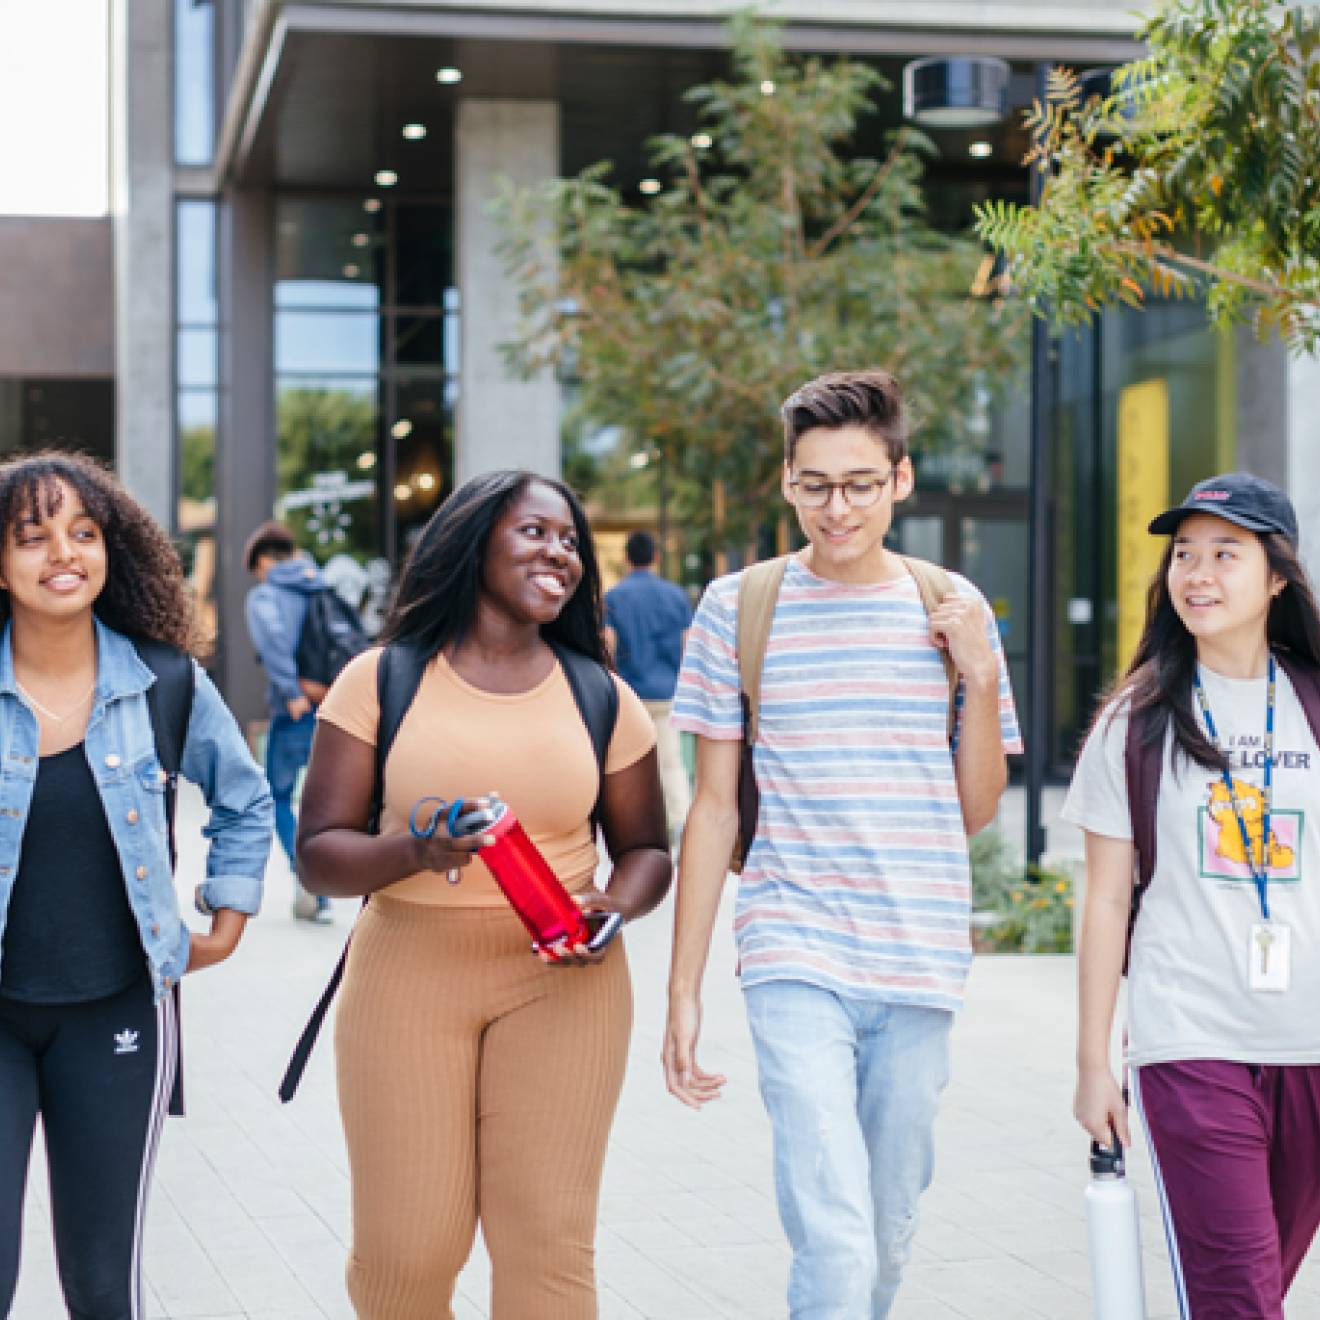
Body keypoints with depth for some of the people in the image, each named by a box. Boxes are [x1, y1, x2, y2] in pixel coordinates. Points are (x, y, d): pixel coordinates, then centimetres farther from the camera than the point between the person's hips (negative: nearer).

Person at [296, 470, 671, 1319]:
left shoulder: (601, 700, 8)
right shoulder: (382, 682, 3)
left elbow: (646, 849, 16)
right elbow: (319, 851, 0)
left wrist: (616, 906, -7)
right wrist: (411, 851, -21)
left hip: (561, 983, 1)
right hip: (409, 972, -1)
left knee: (550, 1249, -7)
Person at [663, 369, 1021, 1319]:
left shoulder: (950, 608, 5)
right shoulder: (739, 609, 0)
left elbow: (976, 810, 9)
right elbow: (714, 807, 4)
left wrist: (981, 677, -7)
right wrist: (684, 990, 2)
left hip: (921, 969, 3)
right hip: (796, 961, -2)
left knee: (889, 1236, 14)